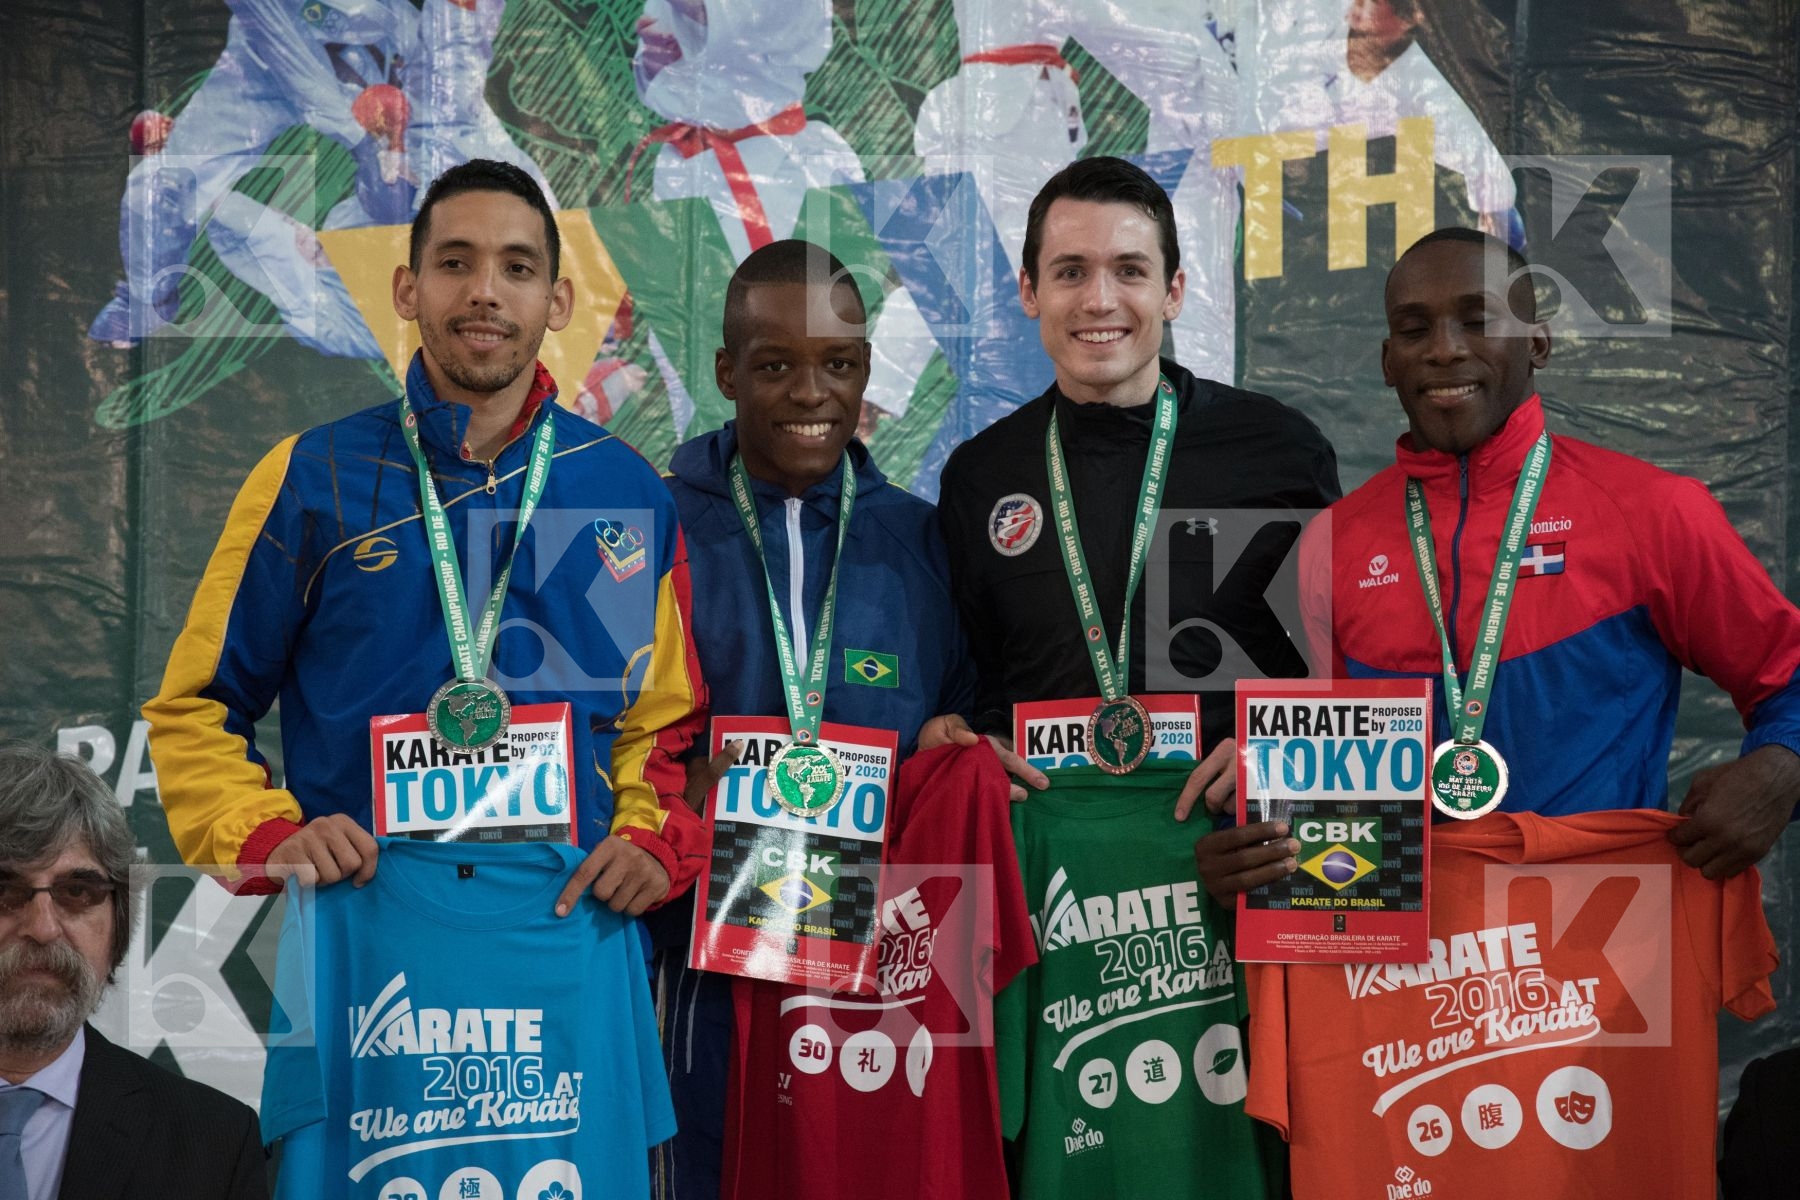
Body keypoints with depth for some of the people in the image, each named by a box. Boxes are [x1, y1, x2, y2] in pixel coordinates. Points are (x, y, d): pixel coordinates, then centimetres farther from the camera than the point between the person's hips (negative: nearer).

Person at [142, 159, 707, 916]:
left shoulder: (628, 493, 4)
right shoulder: (314, 479, -1)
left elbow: (666, 719, 11)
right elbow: (197, 710, 4)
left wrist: (651, 840, -7)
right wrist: (270, 837, -12)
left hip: (572, 922, 2)